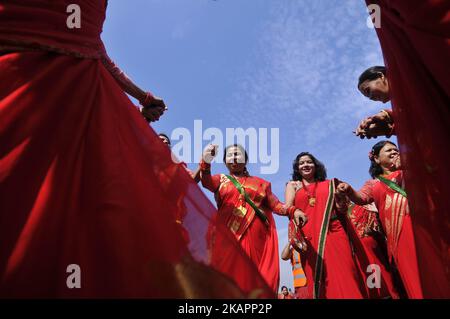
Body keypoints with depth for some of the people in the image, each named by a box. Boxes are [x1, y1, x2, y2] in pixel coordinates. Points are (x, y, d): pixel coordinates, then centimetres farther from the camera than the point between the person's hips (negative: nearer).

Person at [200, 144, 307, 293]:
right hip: (230, 235, -1)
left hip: (258, 237, 1)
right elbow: (206, 182, -6)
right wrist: (206, 162, -27)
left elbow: (275, 204, 10)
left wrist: (292, 211, -11)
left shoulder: (260, 182, 19)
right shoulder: (220, 180, 16)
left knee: (263, 277, -5)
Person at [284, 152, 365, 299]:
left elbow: (343, 209, 18)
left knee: (343, 276, -10)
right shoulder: (293, 185, 19)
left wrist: (340, 196, -2)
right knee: (315, 279, -7)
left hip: (333, 233, 1)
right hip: (309, 238, -1)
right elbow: (287, 209, 4)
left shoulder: (328, 184, 21)